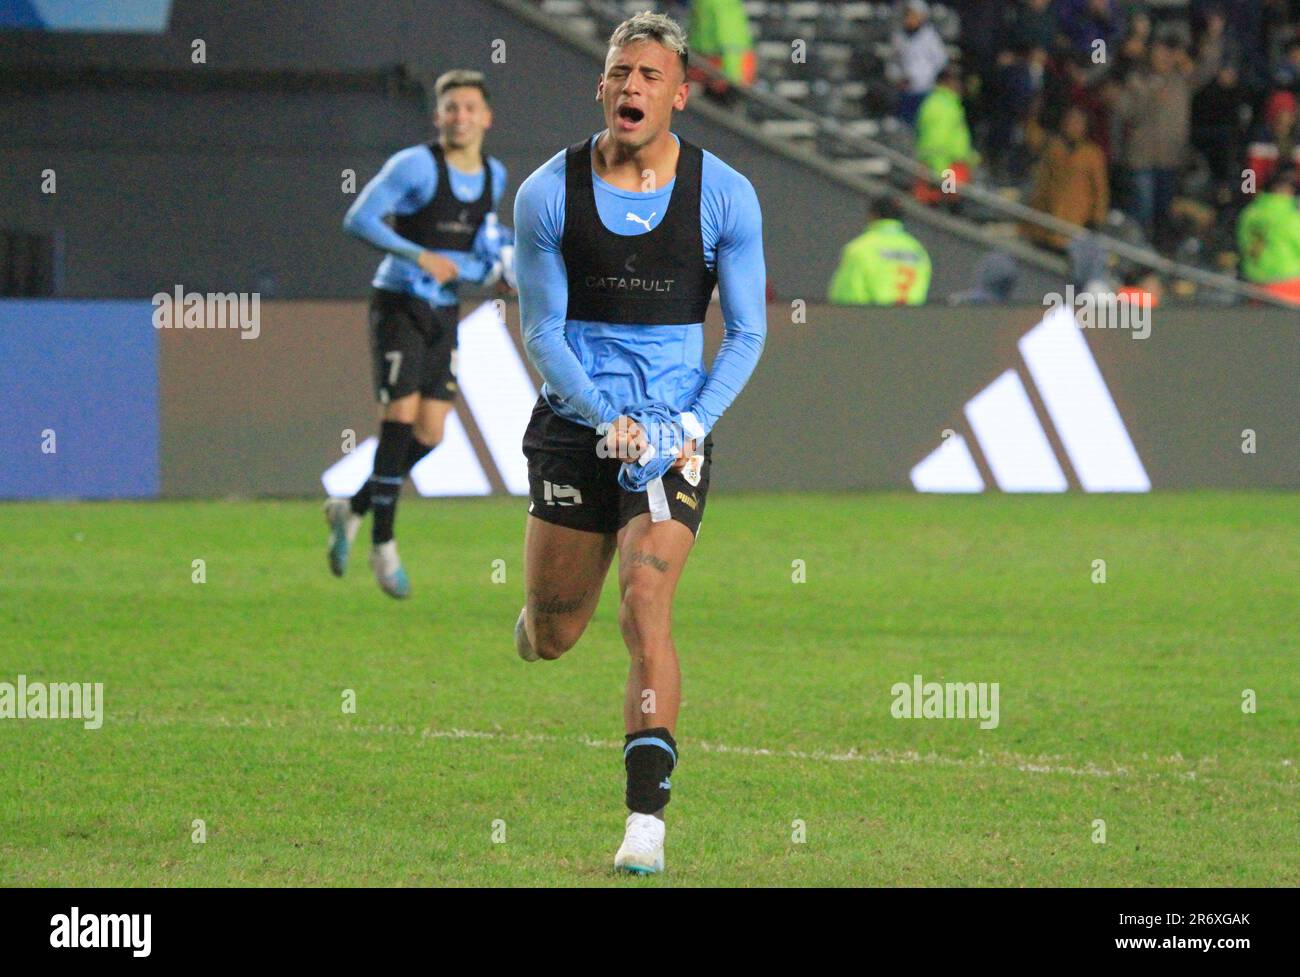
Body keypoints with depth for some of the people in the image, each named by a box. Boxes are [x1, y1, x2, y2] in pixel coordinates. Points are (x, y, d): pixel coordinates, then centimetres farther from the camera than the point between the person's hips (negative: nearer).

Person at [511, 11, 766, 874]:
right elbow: (543, 330, -1)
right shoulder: (547, 194, -5)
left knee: (646, 615, -16)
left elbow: (747, 333, 1)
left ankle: (647, 818, -15)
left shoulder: (724, 196, -4)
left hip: (676, 428, -1)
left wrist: (691, 425, -13)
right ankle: (533, 623, 47)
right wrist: (606, 420, -16)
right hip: (575, 422, 1)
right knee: (553, 637, 7)